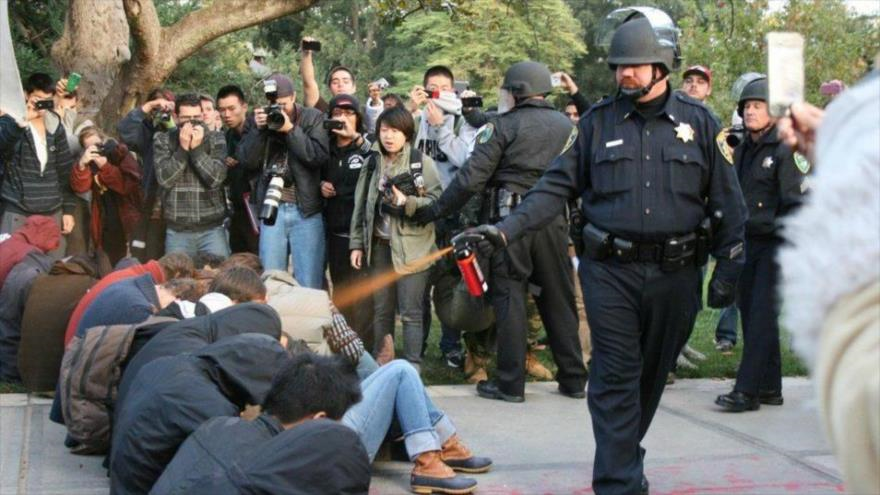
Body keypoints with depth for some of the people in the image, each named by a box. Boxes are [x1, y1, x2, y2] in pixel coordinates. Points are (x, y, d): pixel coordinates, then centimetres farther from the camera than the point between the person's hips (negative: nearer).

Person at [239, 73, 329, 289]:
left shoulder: (313, 118, -1)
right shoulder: (261, 118, 7)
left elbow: (320, 156, -14)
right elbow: (249, 161, 0)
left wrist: (290, 129, -19)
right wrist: (260, 130, -13)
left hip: (306, 211, -3)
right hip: (272, 209, 3)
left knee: (308, 285, -1)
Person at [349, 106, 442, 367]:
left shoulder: (422, 162, -3)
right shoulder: (372, 164, 11)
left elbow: (437, 201, -7)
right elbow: (361, 206, 14)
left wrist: (406, 202, -20)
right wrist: (357, 244, 10)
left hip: (411, 246, -4)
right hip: (380, 245, 5)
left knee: (411, 312, -4)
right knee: (381, 310, 11)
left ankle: (412, 365, 1)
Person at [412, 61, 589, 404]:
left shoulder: (504, 126, -4)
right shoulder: (566, 126, 11)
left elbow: (471, 178, -9)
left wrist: (434, 212, -2)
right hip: (554, 220, 5)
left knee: (509, 298, 2)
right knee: (559, 300, 12)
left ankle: (510, 382, 3)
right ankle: (573, 379, 17)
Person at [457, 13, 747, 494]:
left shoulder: (699, 123, 3)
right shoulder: (597, 122, 3)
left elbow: (727, 201, 6)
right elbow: (557, 187, 3)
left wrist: (727, 268, 2)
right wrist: (507, 230, -8)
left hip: (675, 274, 1)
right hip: (609, 272, -1)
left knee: (651, 375, 13)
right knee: (616, 378, -4)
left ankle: (622, 456, 34)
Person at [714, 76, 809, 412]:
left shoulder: (785, 150, -7)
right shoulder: (742, 150, 14)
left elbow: (797, 202, -12)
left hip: (775, 245, -8)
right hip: (748, 242, 8)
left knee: (762, 316, -10)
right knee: (750, 312, 9)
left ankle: (747, 391, -10)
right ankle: (769, 388, 18)